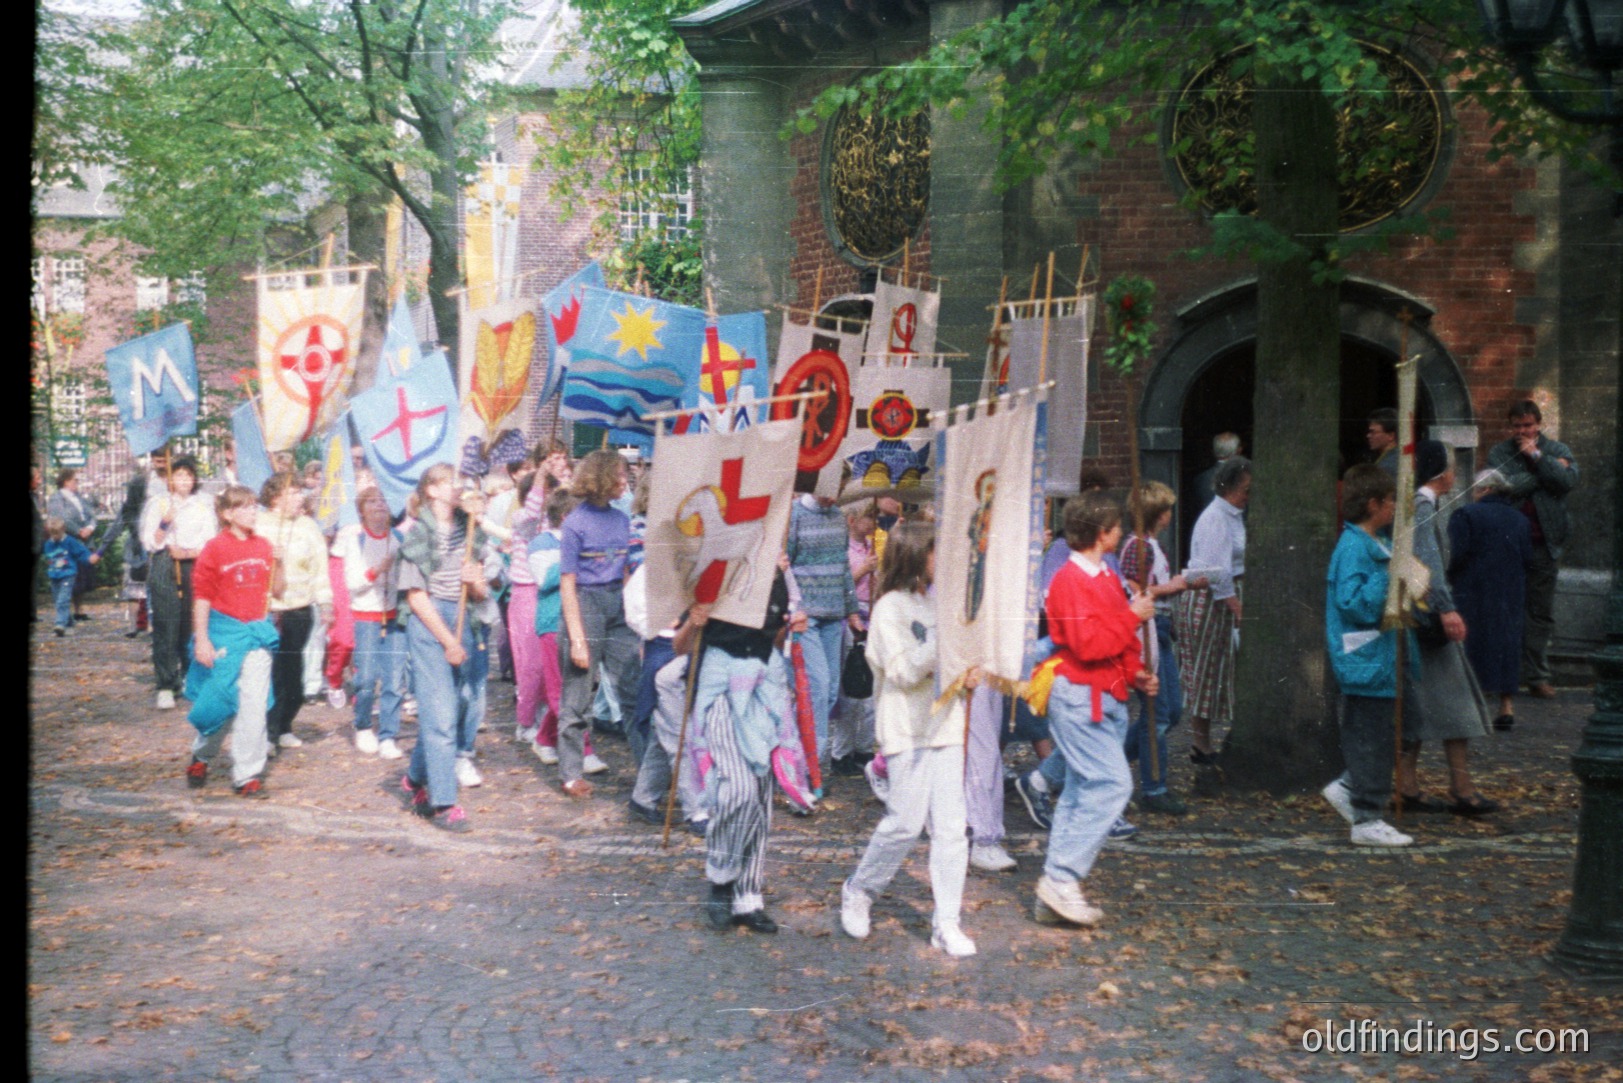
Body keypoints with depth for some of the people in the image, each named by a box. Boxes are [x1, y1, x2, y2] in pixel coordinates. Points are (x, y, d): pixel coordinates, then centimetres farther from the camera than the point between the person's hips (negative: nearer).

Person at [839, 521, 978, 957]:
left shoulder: (935, 602, 15)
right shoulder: (890, 607, -7)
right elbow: (903, 672, -15)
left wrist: (969, 673, 2)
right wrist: (942, 639, -24)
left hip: (945, 724, 7)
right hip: (907, 729, -7)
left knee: (952, 824, 1)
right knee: (906, 821, -7)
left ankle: (947, 922, 5)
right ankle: (857, 892, 16)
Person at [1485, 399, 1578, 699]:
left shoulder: (1558, 451, 8)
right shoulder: (1499, 452, 4)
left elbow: (1569, 480, -12)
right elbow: (1507, 486, -14)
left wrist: (1537, 457, -11)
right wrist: (1546, 471, -10)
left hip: (1544, 545, 1)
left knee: (1541, 613, 6)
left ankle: (1537, 676, 13)